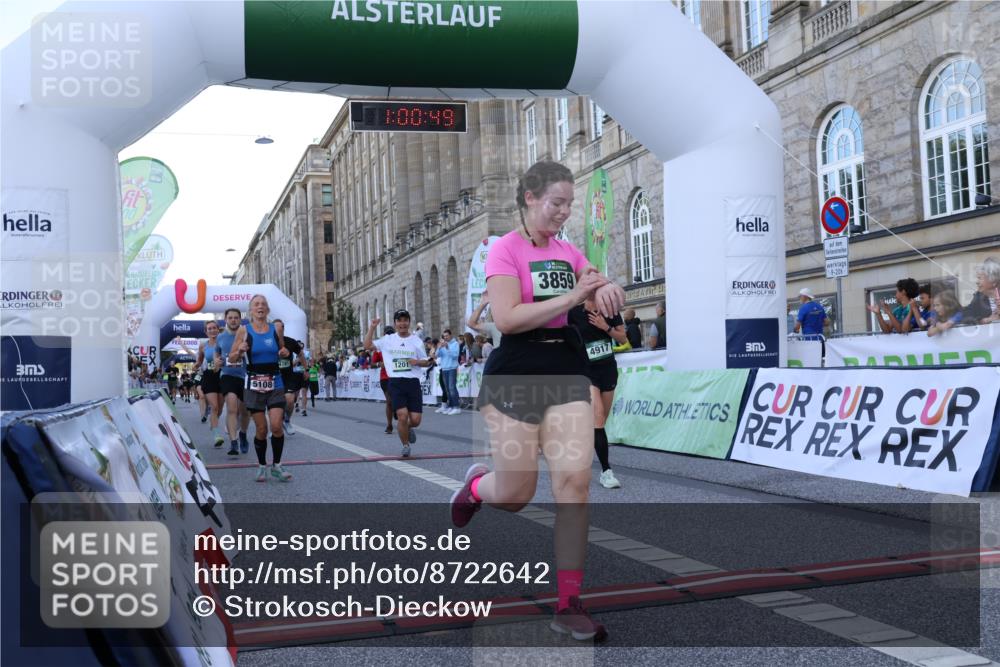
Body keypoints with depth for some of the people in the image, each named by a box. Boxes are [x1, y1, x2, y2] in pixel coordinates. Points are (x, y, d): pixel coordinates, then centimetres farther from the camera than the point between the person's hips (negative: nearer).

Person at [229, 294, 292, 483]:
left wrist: (285, 353, -4)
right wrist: (240, 350, -16)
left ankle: (276, 466, 7)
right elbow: (231, 358, 5)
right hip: (254, 384, -1)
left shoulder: (277, 328, 4)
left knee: (277, 426, -9)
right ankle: (262, 466, 19)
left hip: (275, 382, 1)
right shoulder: (244, 331, 0)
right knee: (261, 428, 1)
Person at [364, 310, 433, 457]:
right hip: (396, 383, 0)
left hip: (413, 382, 1)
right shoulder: (387, 340, 7)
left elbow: (426, 362, 11)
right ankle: (405, 445, 11)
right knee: (402, 415, -13)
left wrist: (417, 362, -11)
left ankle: (410, 429, 35)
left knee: (415, 420, -4)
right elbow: (367, 346, 5)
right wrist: (372, 328, -2)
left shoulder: (416, 341, 6)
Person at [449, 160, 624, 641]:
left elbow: (603, 301, 15)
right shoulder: (506, 249, -6)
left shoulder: (569, 252, 12)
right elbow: (506, 318, -18)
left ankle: (569, 605, 0)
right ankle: (476, 485, 41)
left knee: (575, 479, -7)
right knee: (515, 496, 2)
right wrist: (572, 296, -21)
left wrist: (607, 291, -9)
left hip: (567, 371, 5)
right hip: (516, 375, -5)